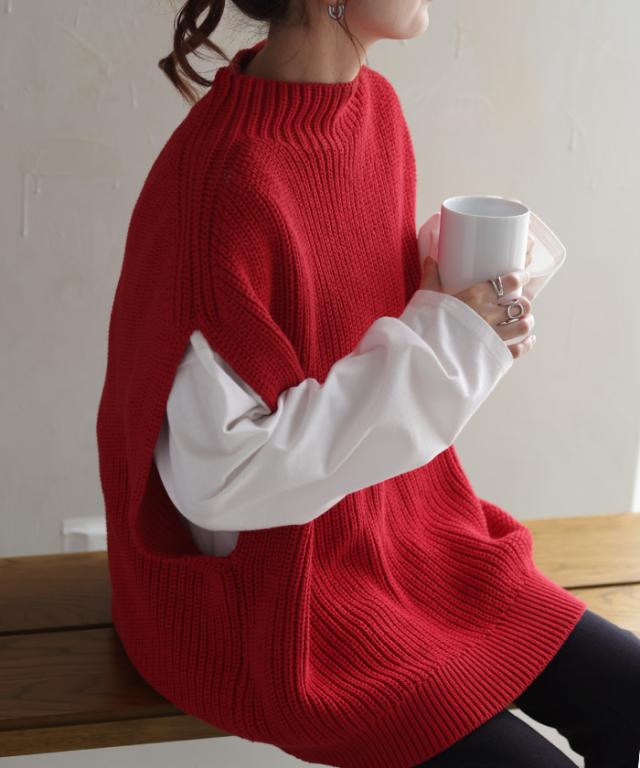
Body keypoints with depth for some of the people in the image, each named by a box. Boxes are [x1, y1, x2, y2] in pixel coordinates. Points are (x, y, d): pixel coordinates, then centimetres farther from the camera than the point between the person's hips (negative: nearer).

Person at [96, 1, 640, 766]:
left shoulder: (376, 104, -2)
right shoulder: (221, 185, -28)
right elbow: (221, 474, -26)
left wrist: (466, 313, -9)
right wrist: (442, 346, -24)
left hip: (396, 523, 8)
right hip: (266, 590, -7)